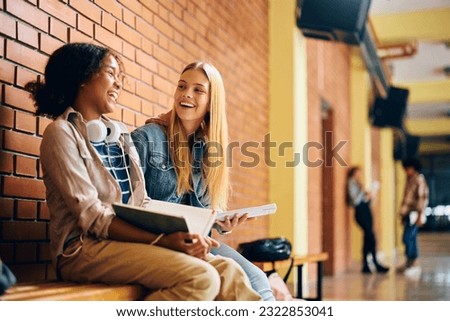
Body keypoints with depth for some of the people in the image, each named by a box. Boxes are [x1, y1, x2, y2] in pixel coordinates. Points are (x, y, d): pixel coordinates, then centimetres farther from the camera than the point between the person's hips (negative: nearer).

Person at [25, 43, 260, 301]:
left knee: (228, 271, -15)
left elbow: (142, 203, 13)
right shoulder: (62, 133, -4)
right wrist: (162, 240, -23)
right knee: (200, 278, -27)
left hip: (133, 240, 6)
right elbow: (91, 217, -13)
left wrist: (181, 234, -7)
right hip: (85, 248, -6)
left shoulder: (120, 134, 18)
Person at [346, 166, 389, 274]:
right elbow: (355, 201, -15)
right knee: (371, 238, -11)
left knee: (368, 239, 6)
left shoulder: (359, 184, 20)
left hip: (366, 211, 9)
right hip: (360, 212, -9)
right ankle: (376, 264, -7)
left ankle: (365, 266, 10)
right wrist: (362, 191, -19)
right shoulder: (352, 184, -7)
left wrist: (368, 196, 3)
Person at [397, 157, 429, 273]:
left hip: (414, 214, -8)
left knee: (407, 237, -11)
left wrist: (420, 215, -17)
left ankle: (409, 261, -5)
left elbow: (423, 198, -13)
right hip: (408, 213, 8)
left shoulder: (419, 180, -9)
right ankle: (413, 261, 13)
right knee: (411, 238, 9)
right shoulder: (409, 180, 15)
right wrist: (403, 213, 17)